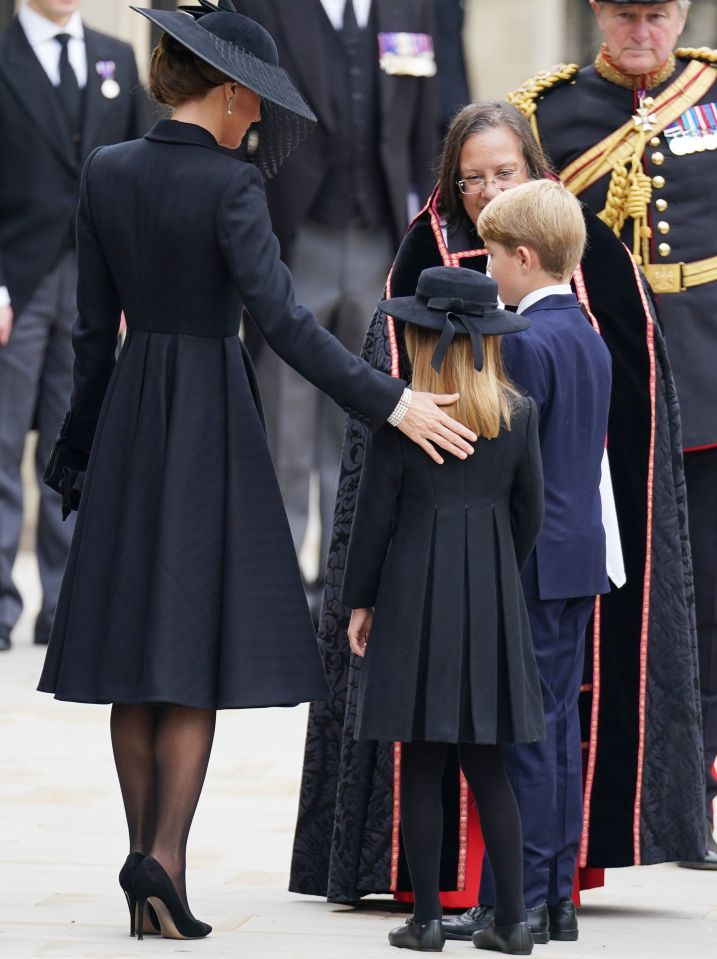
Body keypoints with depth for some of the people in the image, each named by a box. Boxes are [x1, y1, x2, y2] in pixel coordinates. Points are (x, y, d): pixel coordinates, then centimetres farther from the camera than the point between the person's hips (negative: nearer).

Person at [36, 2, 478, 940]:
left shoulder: (106, 173, 2)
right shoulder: (229, 185, -15)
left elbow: (94, 327, 7)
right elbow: (281, 318, -23)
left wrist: (78, 444, 15)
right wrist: (390, 401, -22)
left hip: (129, 416, 5)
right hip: (211, 415, -5)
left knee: (132, 648, 9)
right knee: (197, 651, 0)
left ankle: (147, 870, 11)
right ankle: (163, 856, -12)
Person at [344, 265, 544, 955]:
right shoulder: (518, 415, 1)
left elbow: (374, 512, -6)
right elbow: (529, 511, 7)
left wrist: (359, 602, 3)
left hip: (415, 593, -4)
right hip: (492, 597, 4)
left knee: (420, 764, 1)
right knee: (486, 765, 9)